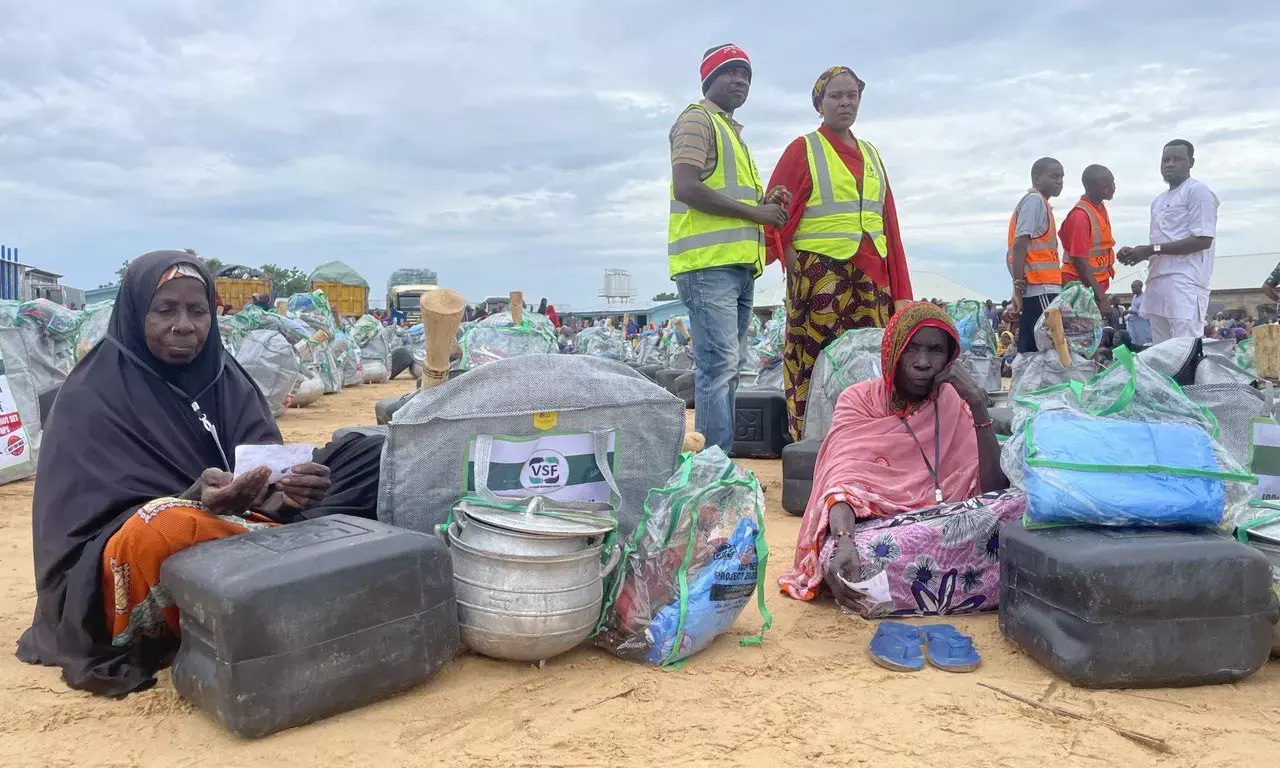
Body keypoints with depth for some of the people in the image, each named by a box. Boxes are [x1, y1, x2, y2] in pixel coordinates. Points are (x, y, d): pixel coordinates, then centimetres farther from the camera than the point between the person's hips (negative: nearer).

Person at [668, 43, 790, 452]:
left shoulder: (731, 130, 29)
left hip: (739, 264, 10)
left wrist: (764, 203, 14)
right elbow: (687, 188, -16)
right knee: (719, 366, -15)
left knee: (728, 368, 9)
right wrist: (754, 211, -11)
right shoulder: (697, 120, -1)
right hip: (709, 264, -10)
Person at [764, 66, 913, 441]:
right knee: (817, 364, -6)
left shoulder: (871, 154, 19)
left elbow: (888, 220, 17)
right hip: (819, 273, -5)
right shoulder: (803, 149, 5)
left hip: (871, 273, 5)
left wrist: (900, 290, 12)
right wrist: (791, 258, -12)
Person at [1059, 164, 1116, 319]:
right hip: (1080, 285, -9)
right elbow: (1079, 261, -22)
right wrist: (1101, 297, -22)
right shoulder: (1080, 215, -19)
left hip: (1096, 283, 9)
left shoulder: (1101, 207, 8)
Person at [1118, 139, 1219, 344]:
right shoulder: (1158, 201, 24)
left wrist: (1152, 249, -13)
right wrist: (1136, 252, 6)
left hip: (1184, 283, -8)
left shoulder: (1198, 191, -1)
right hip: (1157, 283, 8)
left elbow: (1203, 240, -11)